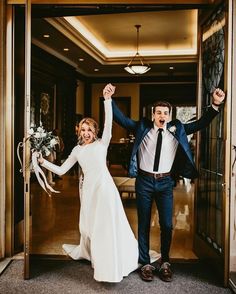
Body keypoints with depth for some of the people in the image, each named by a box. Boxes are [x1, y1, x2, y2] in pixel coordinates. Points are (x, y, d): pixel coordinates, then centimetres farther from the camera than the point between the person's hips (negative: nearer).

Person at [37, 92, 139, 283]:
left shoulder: (102, 143, 0)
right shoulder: (77, 150, 11)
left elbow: (109, 122, -15)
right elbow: (61, 170, 11)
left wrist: (107, 100, -25)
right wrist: (43, 162, 2)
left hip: (104, 187, -4)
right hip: (88, 189, 4)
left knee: (108, 224, 1)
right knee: (88, 224, 17)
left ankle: (112, 266, 15)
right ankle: (86, 252, 42)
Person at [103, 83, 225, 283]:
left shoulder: (177, 129, 5)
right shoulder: (142, 128, 1)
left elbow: (200, 124, 4)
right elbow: (121, 119, -1)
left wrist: (215, 105, -6)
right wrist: (109, 99, -12)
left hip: (165, 182, 1)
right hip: (144, 181, -1)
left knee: (167, 225, 3)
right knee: (143, 224, 8)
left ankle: (165, 263, 25)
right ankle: (145, 264, 23)